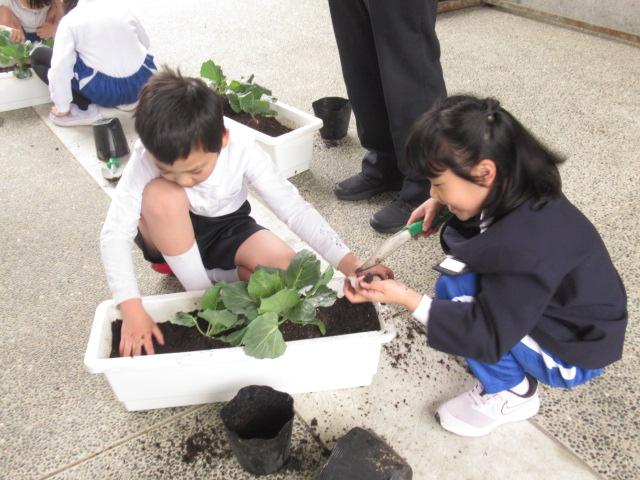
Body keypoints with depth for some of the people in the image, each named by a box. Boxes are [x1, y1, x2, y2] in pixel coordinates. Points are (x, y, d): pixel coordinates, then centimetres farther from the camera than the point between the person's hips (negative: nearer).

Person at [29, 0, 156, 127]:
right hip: (141, 81, 5)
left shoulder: (70, 20, -2)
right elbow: (144, 42, 22)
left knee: (38, 55, 11)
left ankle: (84, 107, -1)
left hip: (103, 89, -5)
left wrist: (62, 107, -5)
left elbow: (60, 66, -14)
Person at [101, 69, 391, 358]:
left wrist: (347, 262, -40)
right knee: (162, 197, -35)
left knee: (285, 267, -27)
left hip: (226, 228, 0)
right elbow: (114, 234, -28)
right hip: (171, 238, 0)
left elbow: (294, 209, -29)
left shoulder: (242, 151, -28)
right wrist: (132, 309, -39)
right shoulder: (146, 159, -29)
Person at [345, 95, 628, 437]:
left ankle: (511, 394, 0)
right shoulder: (516, 194, -12)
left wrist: (406, 299, -30)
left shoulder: (525, 246, -37)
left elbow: (488, 337, -31)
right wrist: (440, 203, -7)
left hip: (572, 352, -8)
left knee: (456, 292, -25)